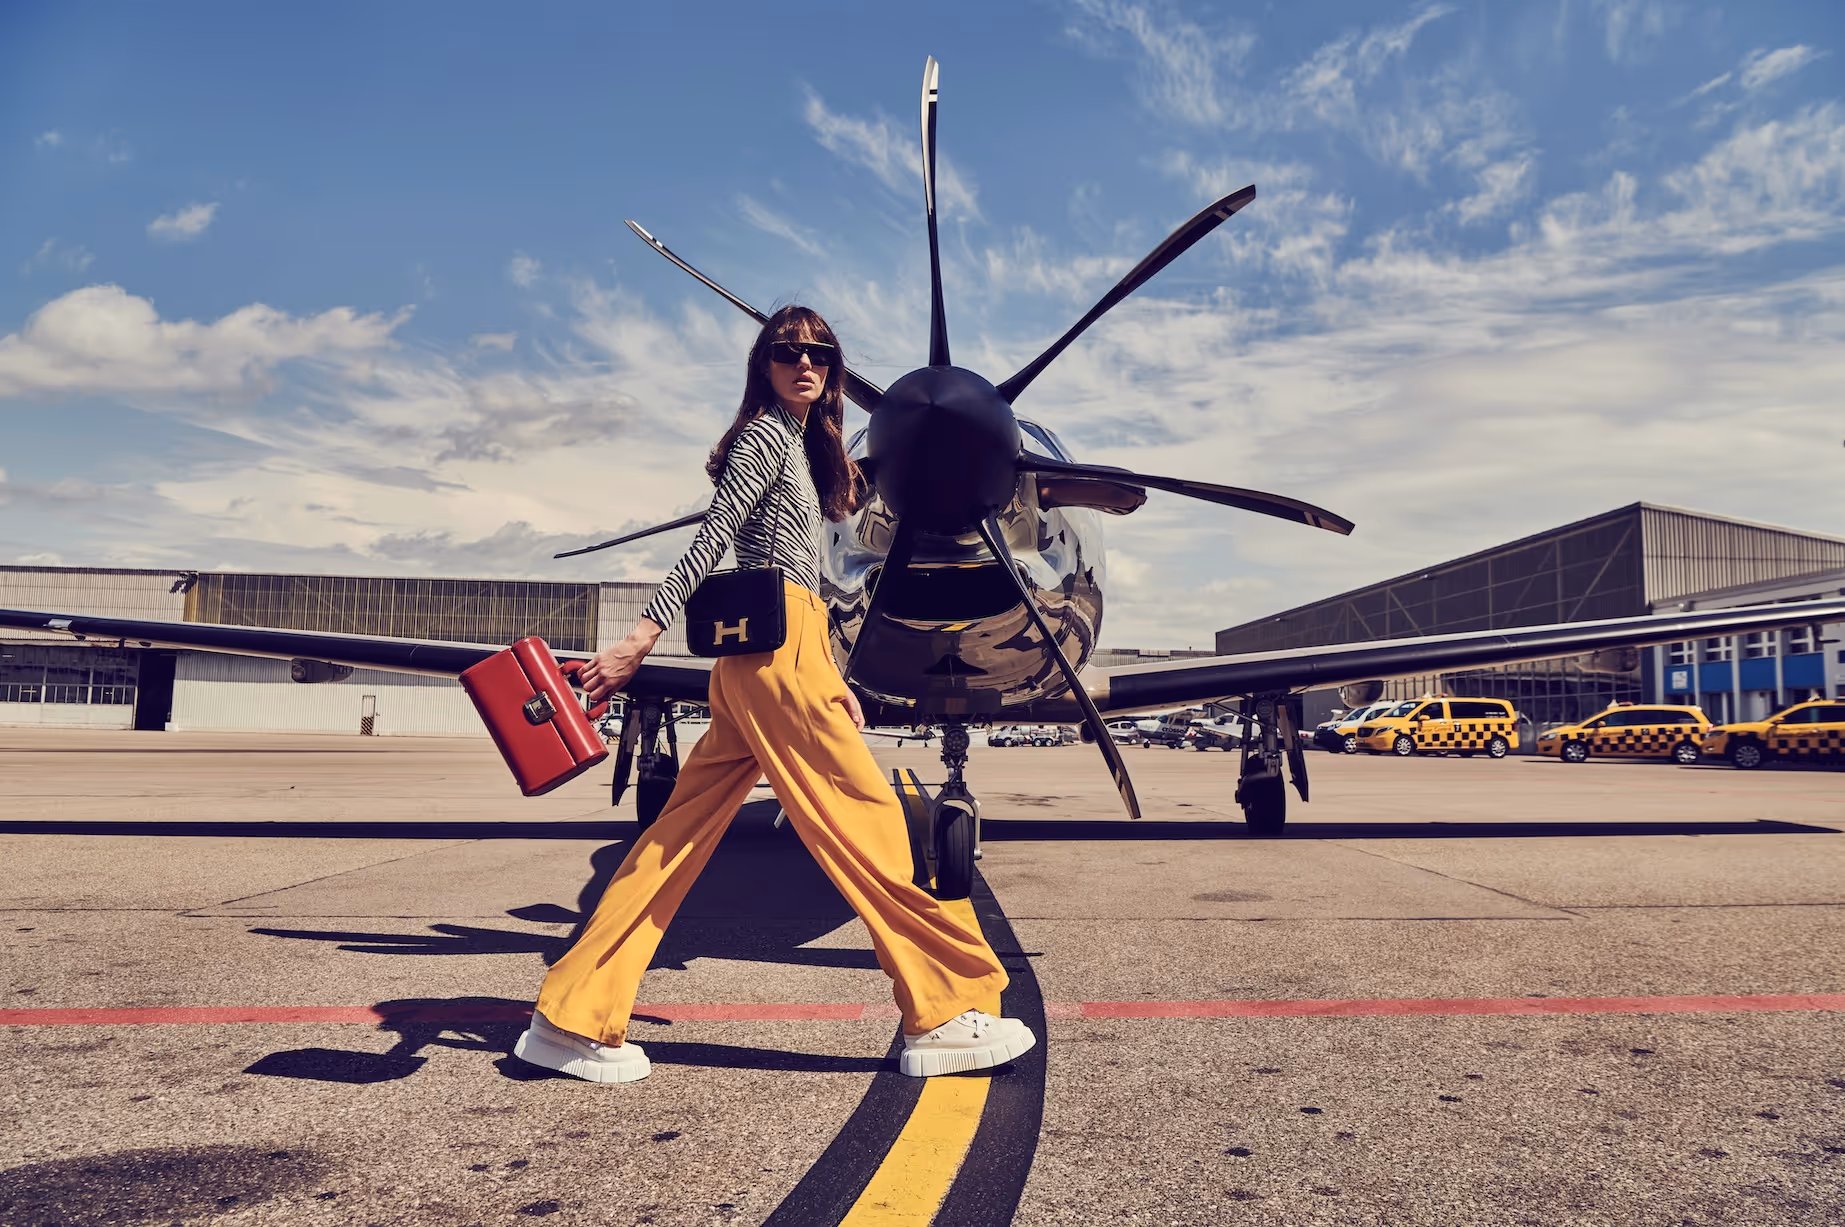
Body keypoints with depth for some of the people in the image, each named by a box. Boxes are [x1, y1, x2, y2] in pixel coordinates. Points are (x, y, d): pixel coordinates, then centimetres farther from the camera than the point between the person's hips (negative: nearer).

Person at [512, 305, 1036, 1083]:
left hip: (782, 648, 9)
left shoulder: (800, 443, 27)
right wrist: (643, 636, -19)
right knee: (867, 815, -5)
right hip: (773, 646, -9)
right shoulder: (768, 433, 0)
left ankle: (573, 1019, 8)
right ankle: (946, 1015, 3)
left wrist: (829, 679, 21)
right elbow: (712, 540, -12)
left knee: (683, 831, 5)